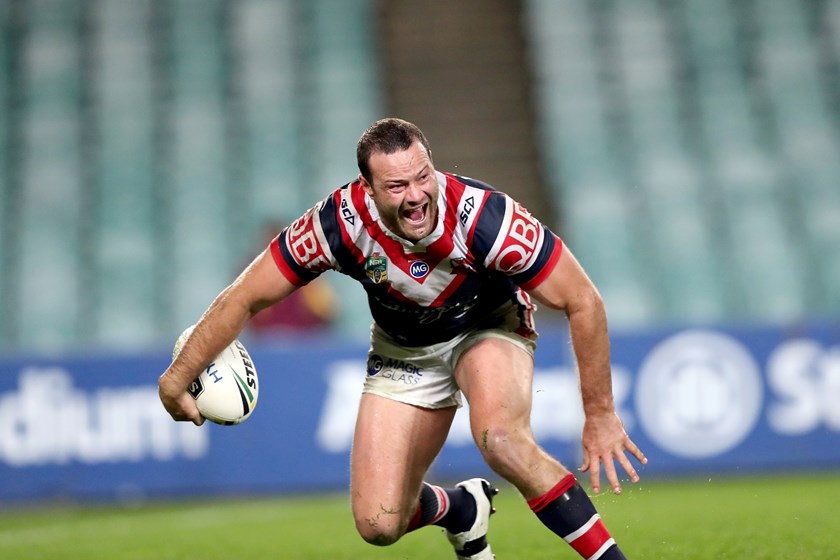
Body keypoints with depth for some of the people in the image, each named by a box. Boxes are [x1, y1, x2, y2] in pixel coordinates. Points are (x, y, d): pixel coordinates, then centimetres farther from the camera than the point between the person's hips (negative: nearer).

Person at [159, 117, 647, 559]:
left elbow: (584, 303, -25)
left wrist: (600, 415, -22)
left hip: (489, 327, -3)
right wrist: (177, 378, -15)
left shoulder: (485, 217, -35)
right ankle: (463, 510, 29)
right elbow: (244, 299, -16)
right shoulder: (341, 222, -30)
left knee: (500, 437, -36)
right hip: (403, 349, 3)